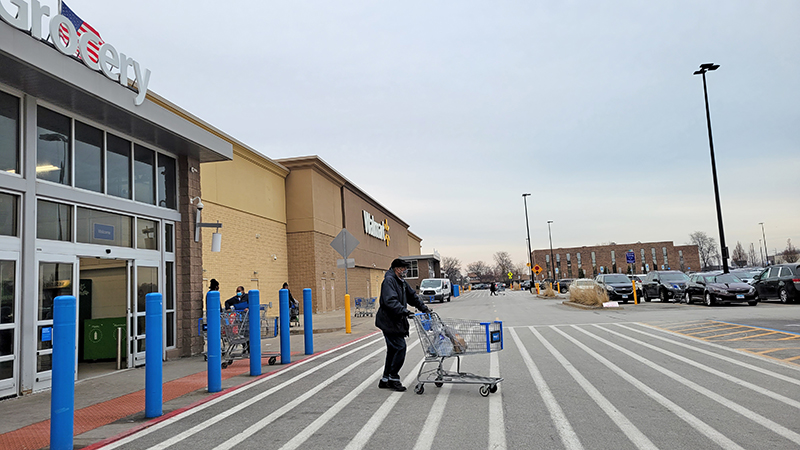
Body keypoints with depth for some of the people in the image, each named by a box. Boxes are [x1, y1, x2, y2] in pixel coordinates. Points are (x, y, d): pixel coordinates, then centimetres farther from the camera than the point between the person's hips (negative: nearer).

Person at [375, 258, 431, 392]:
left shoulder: (401, 282, 17)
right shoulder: (389, 281, -14)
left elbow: (412, 297, 24)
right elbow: (390, 301, -27)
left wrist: (424, 309, 15)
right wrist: (405, 312, -36)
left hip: (397, 322, 10)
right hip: (389, 322, -10)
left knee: (393, 350, 12)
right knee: (400, 348, -11)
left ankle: (385, 380, 20)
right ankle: (393, 378, 0)